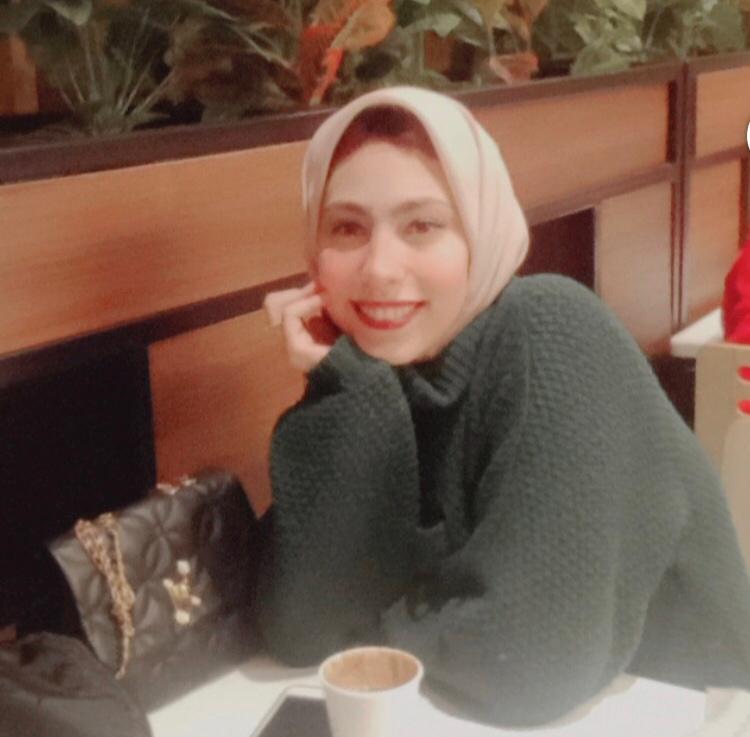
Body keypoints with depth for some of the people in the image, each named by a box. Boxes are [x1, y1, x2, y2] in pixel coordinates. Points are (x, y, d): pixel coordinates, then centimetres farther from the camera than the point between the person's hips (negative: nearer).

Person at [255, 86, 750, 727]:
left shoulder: (556, 342, -19)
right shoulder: (372, 373, -4)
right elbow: (297, 632, -12)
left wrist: (370, 617, -10)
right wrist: (346, 383, -17)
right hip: (461, 715, 4)